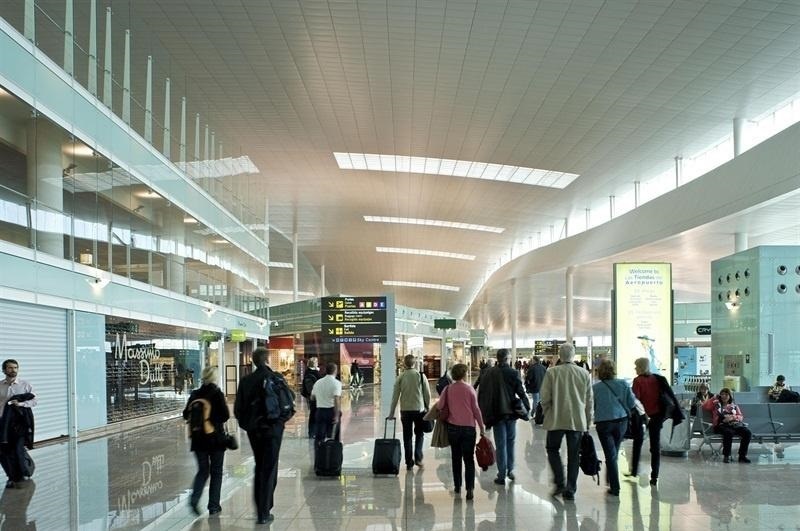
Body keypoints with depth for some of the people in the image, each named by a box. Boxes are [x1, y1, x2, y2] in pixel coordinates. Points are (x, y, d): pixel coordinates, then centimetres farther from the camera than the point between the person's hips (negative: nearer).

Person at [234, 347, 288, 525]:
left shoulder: (246, 381, -3)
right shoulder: (276, 378, -12)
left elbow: (238, 409, -1)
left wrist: (246, 423, 13)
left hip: (253, 429, 4)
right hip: (272, 429, -4)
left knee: (259, 467, 20)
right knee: (269, 470, 4)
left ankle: (259, 507, 24)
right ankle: (264, 513, 3)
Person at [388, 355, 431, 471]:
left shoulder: (400, 378, -3)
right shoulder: (421, 376, -4)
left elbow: (395, 396, -2)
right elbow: (427, 394, -2)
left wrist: (391, 413, 4)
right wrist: (427, 407, 12)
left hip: (405, 410, 0)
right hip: (419, 409, 0)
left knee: (407, 436, 8)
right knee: (419, 434, 17)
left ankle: (409, 462, 8)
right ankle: (418, 458, 6)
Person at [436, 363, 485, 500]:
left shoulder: (448, 389, -2)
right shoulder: (469, 389, -5)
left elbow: (439, 406, -6)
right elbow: (476, 409, -4)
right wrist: (482, 428, 3)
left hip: (453, 427, 2)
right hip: (469, 427, -2)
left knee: (456, 458, 17)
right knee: (469, 459, 0)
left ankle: (457, 485, 22)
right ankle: (470, 487, -12)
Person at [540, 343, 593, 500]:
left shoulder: (551, 372, -7)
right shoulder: (584, 374, 1)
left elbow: (545, 398, -7)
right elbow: (589, 400, 5)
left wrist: (547, 413, 11)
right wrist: (588, 422, 15)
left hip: (556, 420, -2)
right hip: (577, 421, 2)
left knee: (553, 449, 15)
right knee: (573, 455, 9)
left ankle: (560, 483, 2)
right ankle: (570, 489, 10)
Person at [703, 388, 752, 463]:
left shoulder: (734, 405, 26)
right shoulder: (716, 404, 21)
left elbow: (741, 416, 13)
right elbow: (705, 406, 6)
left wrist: (732, 417, -8)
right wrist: (714, 399, 9)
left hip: (735, 424, 3)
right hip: (721, 425, -3)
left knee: (747, 432, -26)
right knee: (729, 432, -39)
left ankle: (742, 456, -22)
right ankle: (726, 456, -29)